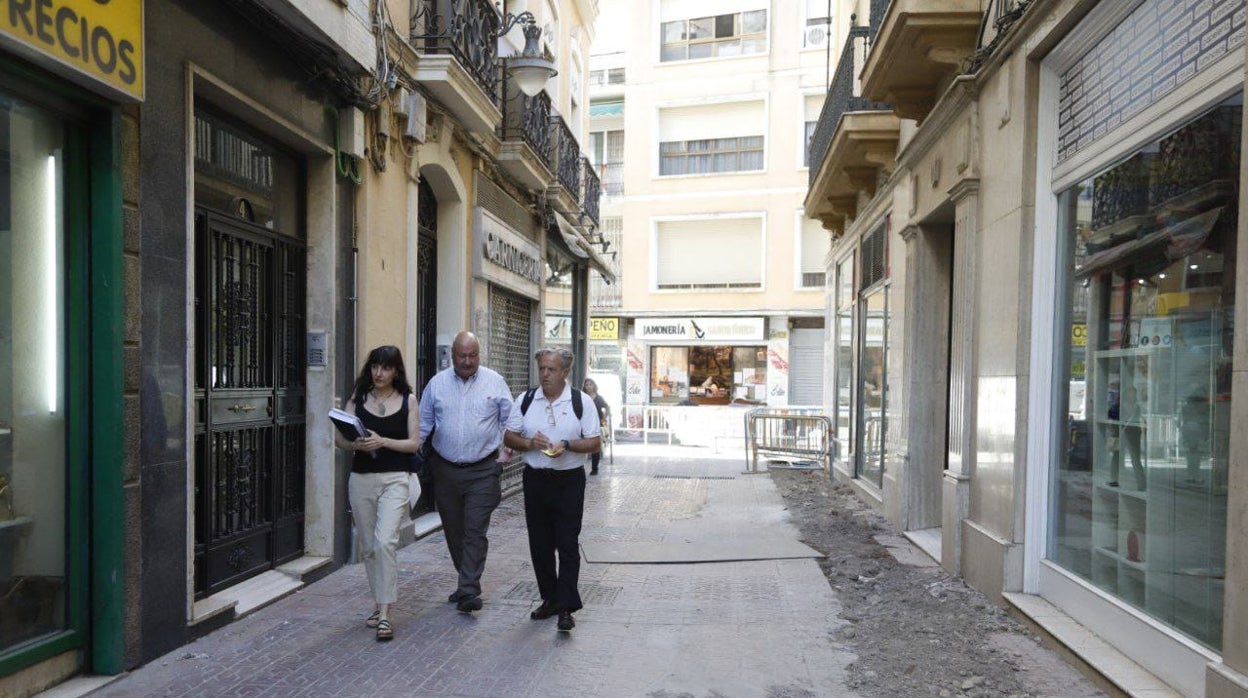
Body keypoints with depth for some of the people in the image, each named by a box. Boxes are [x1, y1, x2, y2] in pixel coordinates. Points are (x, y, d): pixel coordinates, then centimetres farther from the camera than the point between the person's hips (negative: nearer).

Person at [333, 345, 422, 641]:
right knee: (368, 547, 11)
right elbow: (339, 437, 4)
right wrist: (357, 444, -17)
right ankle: (380, 604, 28)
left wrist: (382, 441, -17)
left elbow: (414, 443, -3)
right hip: (361, 479, 3)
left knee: (385, 541, -18)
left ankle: (384, 614, -11)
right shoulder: (358, 398, 6)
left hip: (394, 479, -3)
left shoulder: (407, 401, 1)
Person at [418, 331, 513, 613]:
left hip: (482, 471, -3)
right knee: (453, 531, 12)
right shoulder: (437, 383, 4)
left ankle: (469, 591, -6)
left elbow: (510, 420, 6)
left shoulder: (495, 382, 0)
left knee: (475, 532, -8)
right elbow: (424, 422, 10)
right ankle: (468, 580, 29)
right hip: (445, 470, 3)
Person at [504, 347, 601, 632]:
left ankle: (566, 608, 0)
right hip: (535, 479, 3)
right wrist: (529, 443, -11)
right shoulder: (525, 400, 6)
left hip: (569, 481, -3)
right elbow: (509, 437, 9)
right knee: (539, 544, 10)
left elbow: (595, 442, -1)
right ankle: (549, 599, 24)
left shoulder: (581, 401, -1)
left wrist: (567, 445, -18)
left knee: (567, 545, -5)